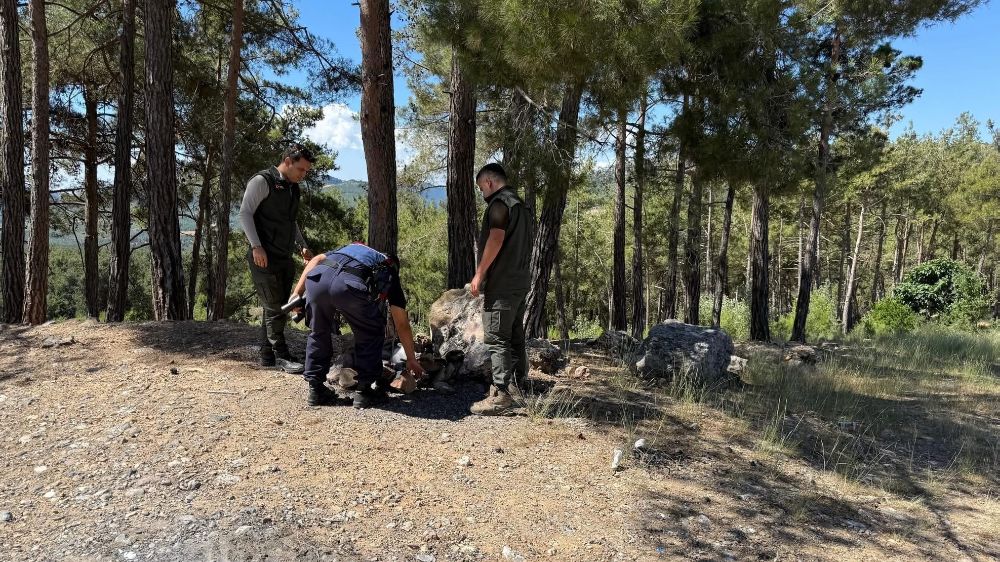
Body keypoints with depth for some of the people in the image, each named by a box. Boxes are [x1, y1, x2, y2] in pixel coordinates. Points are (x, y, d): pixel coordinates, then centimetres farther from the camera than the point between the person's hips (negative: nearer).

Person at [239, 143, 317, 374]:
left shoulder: (292, 188, 17)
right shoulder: (262, 181, -7)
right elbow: (245, 213, -12)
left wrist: (302, 246, 16)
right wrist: (256, 246, -20)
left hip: (285, 258, 8)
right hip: (264, 258, -8)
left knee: (277, 308, 10)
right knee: (274, 308, -6)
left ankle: (267, 356, 18)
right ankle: (281, 357, 2)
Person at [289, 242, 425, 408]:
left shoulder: (349, 249, 44)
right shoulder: (390, 275, 32)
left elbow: (316, 260, 24)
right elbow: (402, 325, 33)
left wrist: (297, 292, 22)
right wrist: (411, 360, 42)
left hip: (317, 278, 4)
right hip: (350, 285, -4)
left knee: (318, 333, 27)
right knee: (371, 335, 21)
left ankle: (316, 389, 30)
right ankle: (363, 391, 22)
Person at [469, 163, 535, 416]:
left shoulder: (499, 203, -8)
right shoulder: (523, 206, 21)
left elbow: (496, 239, -19)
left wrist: (479, 274, -16)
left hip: (502, 283, -9)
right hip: (521, 281, 10)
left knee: (496, 338, -10)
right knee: (515, 336, 13)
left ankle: (501, 395, -12)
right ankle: (518, 385, 18)